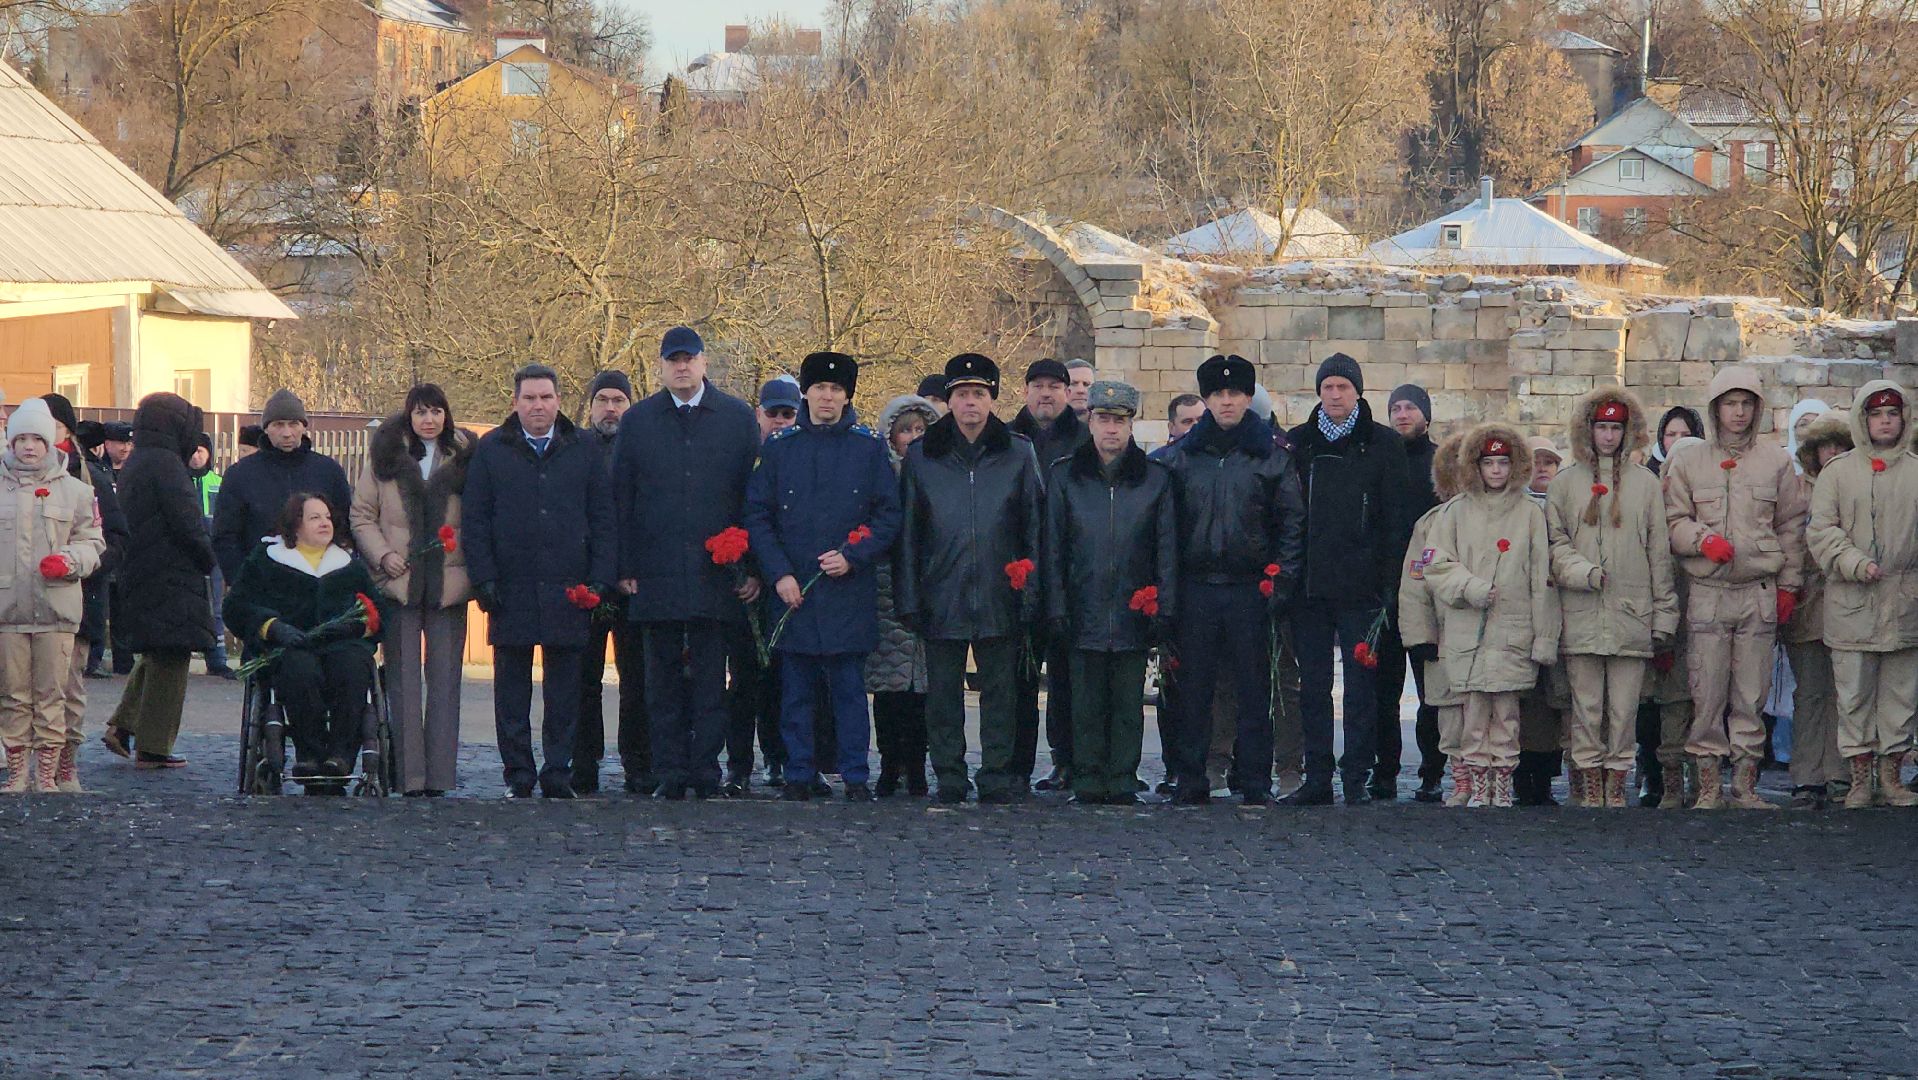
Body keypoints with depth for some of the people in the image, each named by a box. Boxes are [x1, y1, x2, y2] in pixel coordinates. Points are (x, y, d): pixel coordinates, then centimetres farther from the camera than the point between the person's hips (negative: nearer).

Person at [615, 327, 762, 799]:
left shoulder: (738, 418, 7)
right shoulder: (637, 421, 9)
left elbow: (756, 495, 5)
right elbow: (621, 499, 7)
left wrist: (754, 566, -1)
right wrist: (625, 567, 0)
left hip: (717, 574, -1)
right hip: (656, 573, 1)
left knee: (710, 676, 0)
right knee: (664, 678, 3)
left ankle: (706, 770, 4)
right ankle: (669, 773, 7)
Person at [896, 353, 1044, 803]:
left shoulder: (1018, 454, 6)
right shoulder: (922, 457, 7)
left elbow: (1033, 528, 6)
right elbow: (907, 533, 7)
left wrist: (1030, 593, -1)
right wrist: (909, 597, 0)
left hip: (1000, 597, 0)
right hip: (942, 596, 1)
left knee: (999, 691, 3)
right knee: (943, 693, 4)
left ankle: (998, 777, 9)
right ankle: (949, 779, 10)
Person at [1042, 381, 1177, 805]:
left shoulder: (1155, 478, 6)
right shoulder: (1064, 476, 6)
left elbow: (1167, 548, 6)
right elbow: (1053, 548, 5)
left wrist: (1164, 610, -1)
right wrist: (1057, 608, -2)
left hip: (1135, 613, 0)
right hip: (1084, 612, 0)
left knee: (1128, 704, 3)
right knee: (1087, 703, 2)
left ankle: (1122, 782, 8)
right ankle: (1088, 783, 7)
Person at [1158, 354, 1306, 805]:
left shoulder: (1272, 457, 5)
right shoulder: (1182, 456, 9)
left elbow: (1292, 522, 4)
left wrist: (1280, 578, -5)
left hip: (1251, 588, -1)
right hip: (1196, 589, 1)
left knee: (1254, 690, 0)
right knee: (1194, 688, 2)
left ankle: (1256, 784, 4)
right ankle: (1190, 781, 7)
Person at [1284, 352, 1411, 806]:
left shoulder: (1383, 444, 3)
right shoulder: (1299, 443, 10)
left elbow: (1395, 518, 1)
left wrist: (1389, 581, -7)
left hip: (1361, 588, -3)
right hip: (1309, 584, 3)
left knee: (1361, 684, -1)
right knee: (1313, 686, 5)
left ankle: (1357, 778, 3)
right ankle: (1317, 777, 10)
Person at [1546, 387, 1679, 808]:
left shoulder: (1646, 483, 10)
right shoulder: (1566, 483, 10)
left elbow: (1659, 552, 9)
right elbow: (1555, 541, 7)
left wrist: (1664, 614, 6)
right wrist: (1583, 572, -12)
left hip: (1631, 614, 0)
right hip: (1582, 614, 0)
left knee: (1624, 706, 0)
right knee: (1586, 705, 0)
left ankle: (1616, 786, 6)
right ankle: (1589, 785, 6)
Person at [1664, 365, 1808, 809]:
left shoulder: (1776, 461, 10)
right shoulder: (1687, 462, 8)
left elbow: (1791, 527, 12)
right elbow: (1673, 521, 5)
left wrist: (1788, 585, 7)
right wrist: (1704, 540, -14)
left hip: (1759, 593, 1)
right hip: (1707, 593, -1)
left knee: (1751, 694, 1)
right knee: (1707, 695, -4)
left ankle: (1745, 784, 8)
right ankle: (1708, 785, 2)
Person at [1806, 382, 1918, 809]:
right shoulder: (1838, 471, 4)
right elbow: (1821, 529, -1)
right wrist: (1855, 563, -14)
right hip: (1852, 601, -2)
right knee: (1854, 693, 1)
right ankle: (1860, 778, 8)